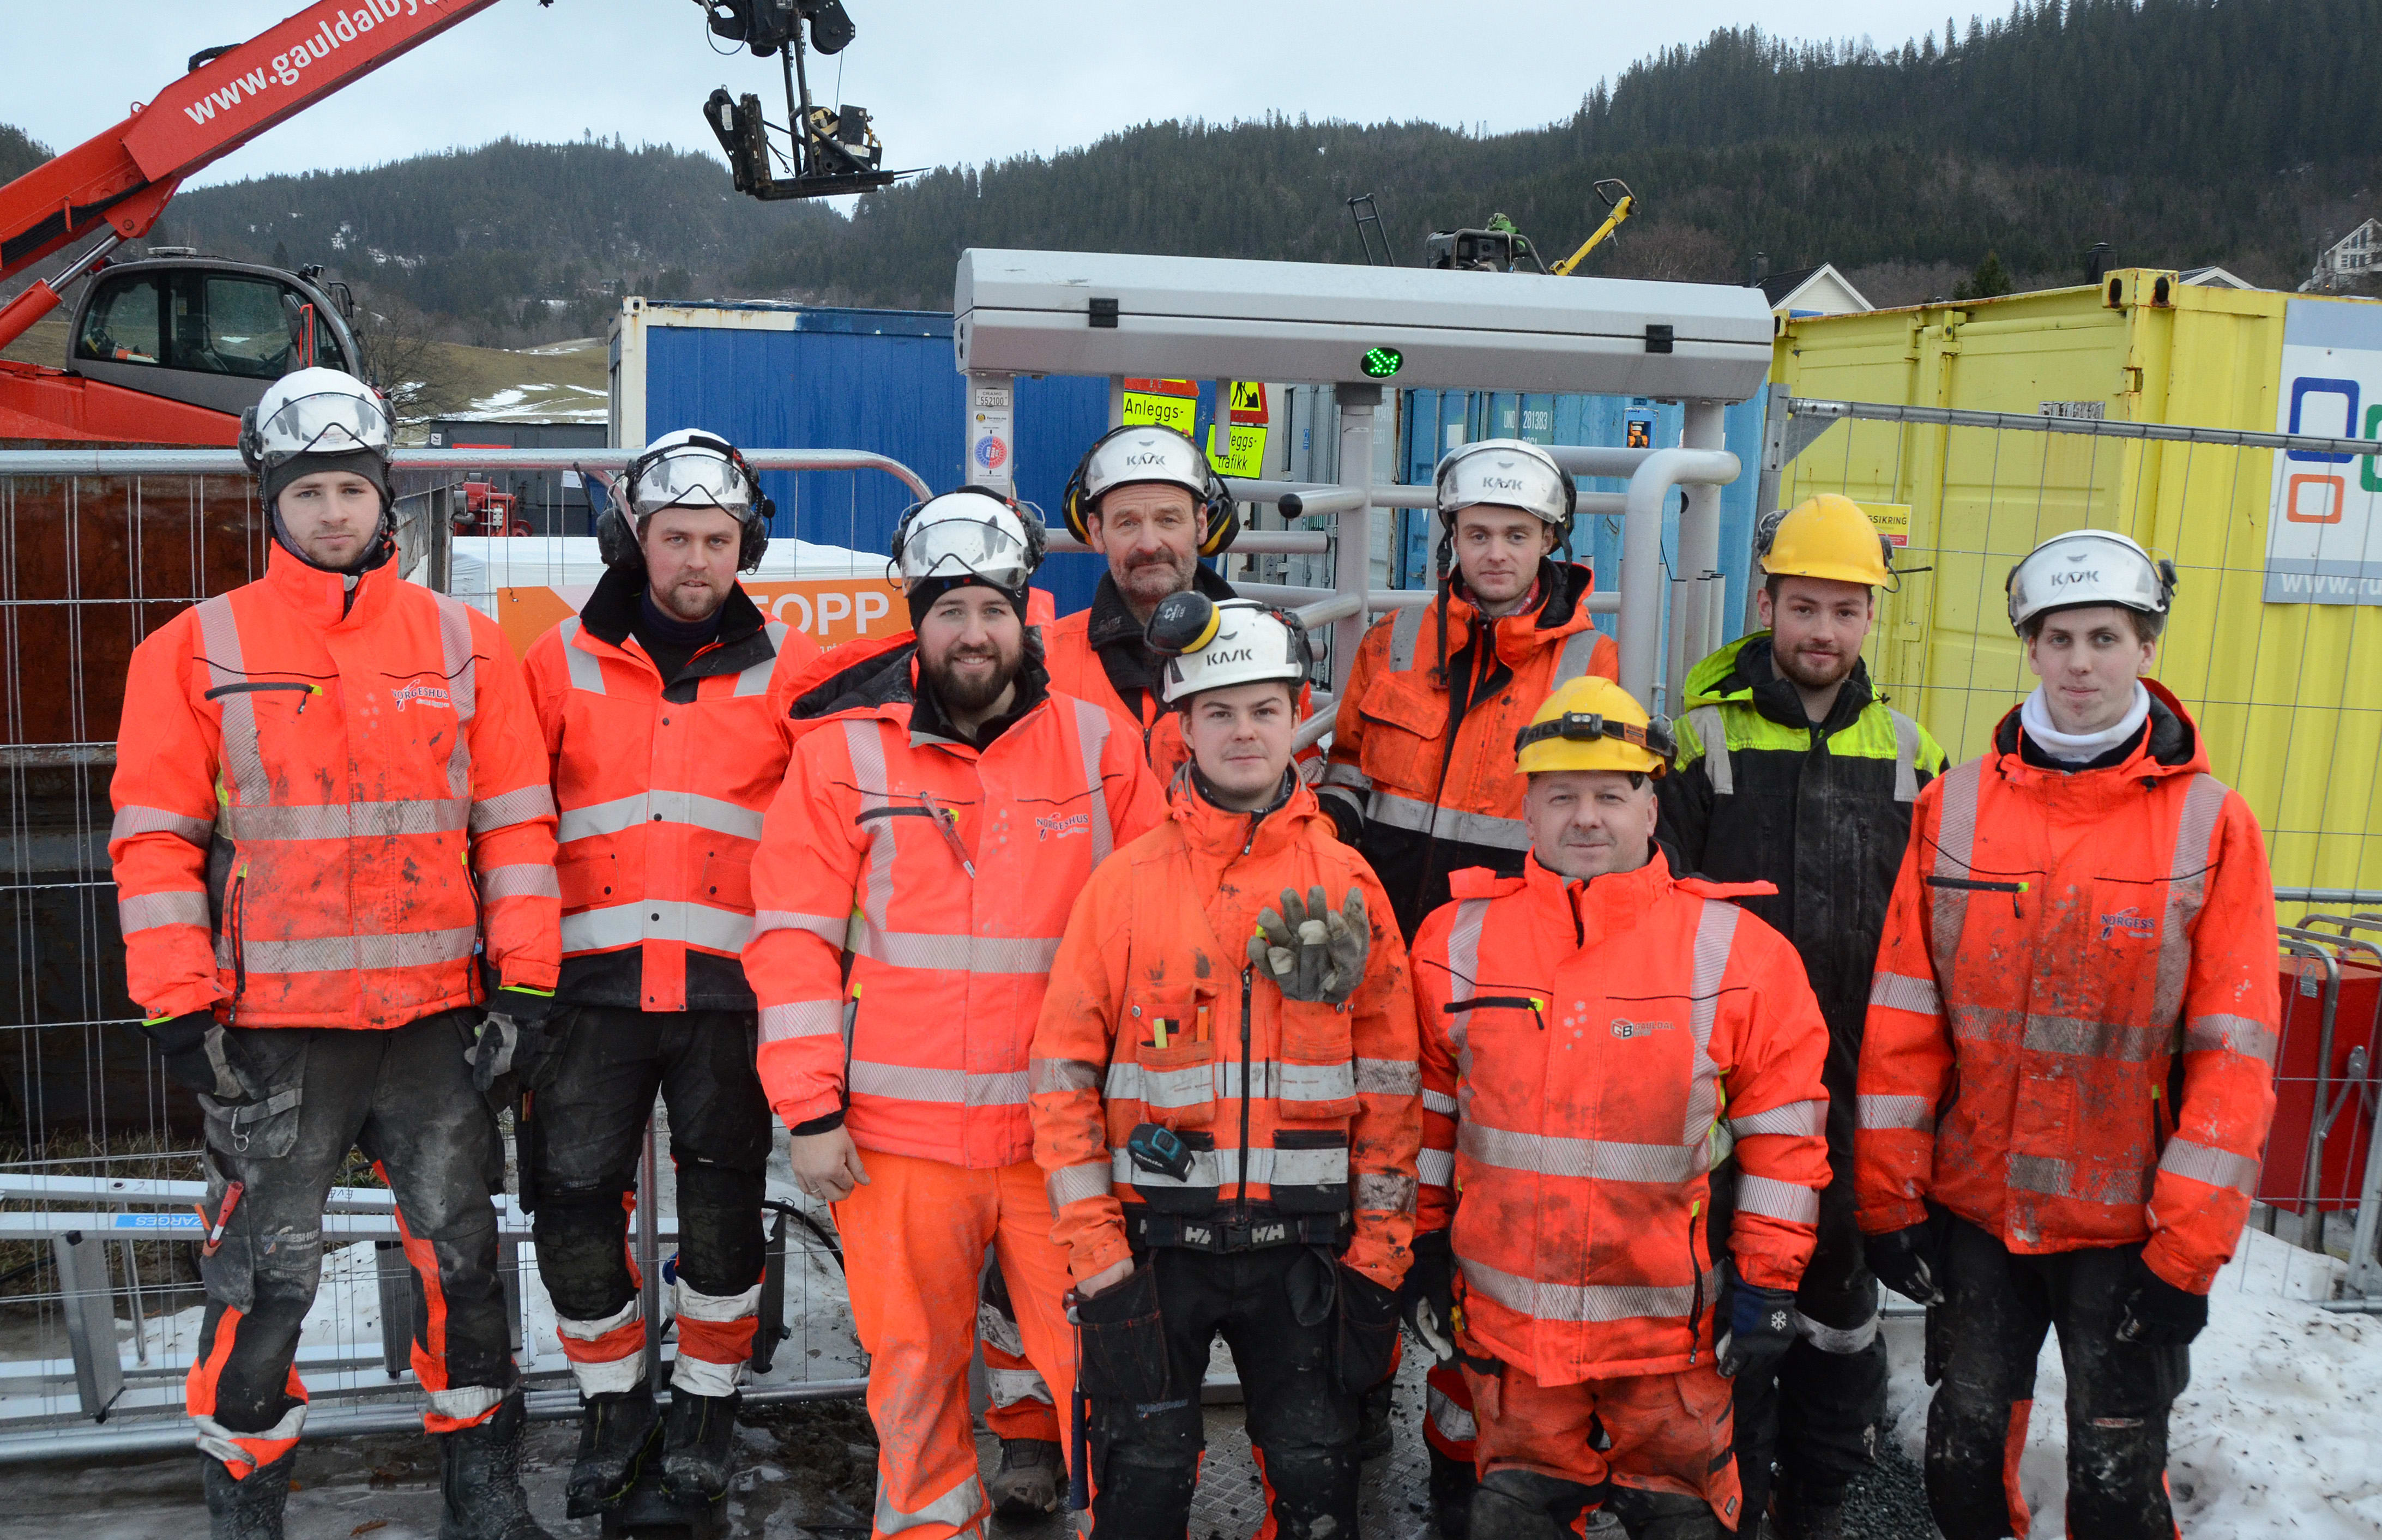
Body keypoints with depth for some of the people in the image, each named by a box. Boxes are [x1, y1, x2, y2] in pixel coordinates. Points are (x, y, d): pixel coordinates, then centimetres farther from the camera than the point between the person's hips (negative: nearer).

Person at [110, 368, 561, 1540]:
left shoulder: (465, 644, 5)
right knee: (267, 1273, 5)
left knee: (460, 1254, 10)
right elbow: (155, 839, 0)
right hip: (275, 1024, -1)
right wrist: (177, 1003, -6)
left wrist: (523, 977, -1)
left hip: (438, 1014, 2)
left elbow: (515, 820, 4)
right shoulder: (197, 649, 2)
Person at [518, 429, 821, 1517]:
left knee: (723, 1206, 7)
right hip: (595, 981, 1)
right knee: (572, 1196, 2)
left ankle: (706, 1407, 28)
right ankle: (614, 1408, 24)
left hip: (731, 985, -1)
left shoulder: (791, 672, 4)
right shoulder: (563, 664, 7)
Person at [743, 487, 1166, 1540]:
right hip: (899, 1134, 0)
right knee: (913, 1366, 12)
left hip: (1066, 1129, 1)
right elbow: (795, 938, -1)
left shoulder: (1098, 746, 4)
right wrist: (810, 1112, -5)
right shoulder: (844, 753, 1)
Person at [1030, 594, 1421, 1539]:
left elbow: (1390, 1082, 4)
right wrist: (1097, 1251, -7)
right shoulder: (1126, 881, -1)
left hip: (1302, 1242, 1)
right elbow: (1063, 1073, -1)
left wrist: (1378, 1254, 0)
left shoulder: (1349, 883, 3)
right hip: (1155, 1239, -1)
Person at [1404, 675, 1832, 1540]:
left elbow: (1783, 1129, -1)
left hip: (1673, 1326, -1)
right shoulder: (1457, 941, -1)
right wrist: (1423, 1250, 9)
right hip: (1507, 1322, 2)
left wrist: (1768, 1283, -1)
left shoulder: (1738, 951, -6)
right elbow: (1427, 1106, 8)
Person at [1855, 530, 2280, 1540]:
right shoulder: (1955, 806, -1)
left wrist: (2188, 1249, -10)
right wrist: (1891, 1197, -2)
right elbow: (1903, 1018, -1)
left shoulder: (2211, 823, -6)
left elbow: (2234, 1052, -7)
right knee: (1965, 1455, 14)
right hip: (1972, 1206, 2)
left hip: (2128, 1221, -2)